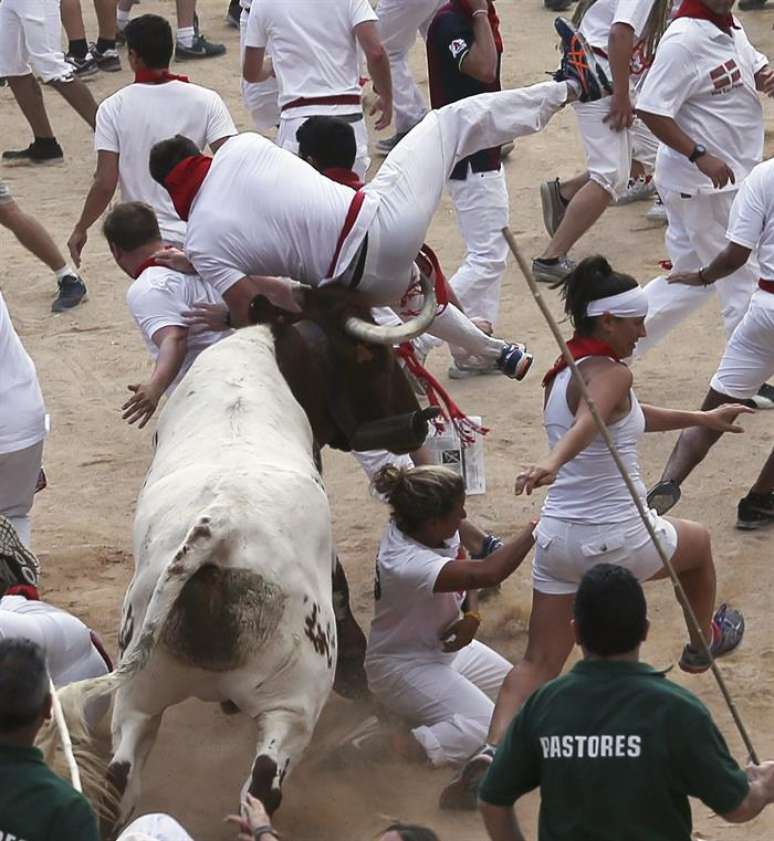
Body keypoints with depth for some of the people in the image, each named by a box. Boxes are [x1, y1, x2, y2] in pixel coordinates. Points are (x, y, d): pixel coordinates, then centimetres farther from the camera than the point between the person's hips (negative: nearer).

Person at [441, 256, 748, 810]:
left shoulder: (563, 374, 12)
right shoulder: (611, 374, -18)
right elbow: (588, 423, -40)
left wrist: (703, 419, 37)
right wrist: (553, 462, -59)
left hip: (558, 535, 7)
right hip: (617, 536, -7)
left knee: (540, 663, 6)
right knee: (698, 542, 27)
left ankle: (491, 754, -15)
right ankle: (703, 643, 51)